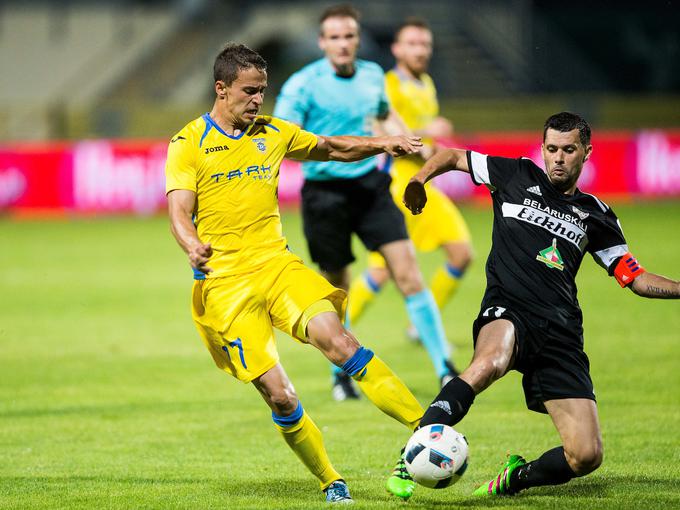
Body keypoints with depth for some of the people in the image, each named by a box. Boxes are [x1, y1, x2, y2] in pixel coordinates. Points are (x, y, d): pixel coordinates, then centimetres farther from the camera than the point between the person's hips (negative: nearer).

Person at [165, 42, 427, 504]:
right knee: (279, 396, -11)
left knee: (337, 339, -24)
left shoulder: (272, 133, 13)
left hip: (278, 264, 3)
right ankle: (331, 484, 6)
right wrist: (192, 245, -33)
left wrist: (381, 144, 10)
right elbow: (179, 210, -11)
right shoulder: (189, 144, 0)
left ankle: (426, 428, -27)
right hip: (225, 283, -3)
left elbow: (331, 148, 28)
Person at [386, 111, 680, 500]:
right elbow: (452, 157, 24)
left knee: (587, 456, -12)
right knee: (491, 362, -42)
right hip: (506, 313, -3)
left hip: (560, 333, 3)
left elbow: (637, 279, 19)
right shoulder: (517, 176, 13)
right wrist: (419, 179, 6)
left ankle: (516, 479, 19)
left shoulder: (595, 216, 18)